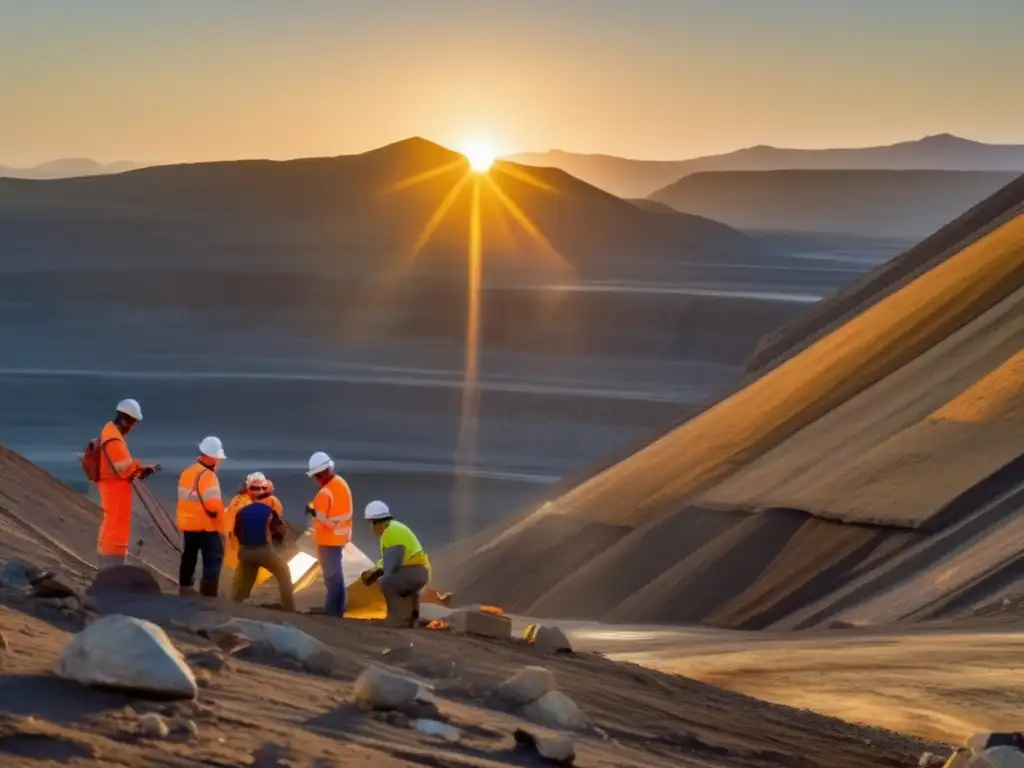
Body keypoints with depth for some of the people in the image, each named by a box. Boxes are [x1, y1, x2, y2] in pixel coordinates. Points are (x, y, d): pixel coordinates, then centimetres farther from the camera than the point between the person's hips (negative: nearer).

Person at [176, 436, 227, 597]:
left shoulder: (186, 473, 10)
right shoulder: (208, 476, -19)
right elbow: (213, 506, -23)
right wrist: (220, 525, -11)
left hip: (187, 524, 8)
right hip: (207, 526, -8)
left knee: (189, 556, 19)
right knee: (214, 558, -3)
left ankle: (185, 587, 27)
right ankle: (209, 592, -8)